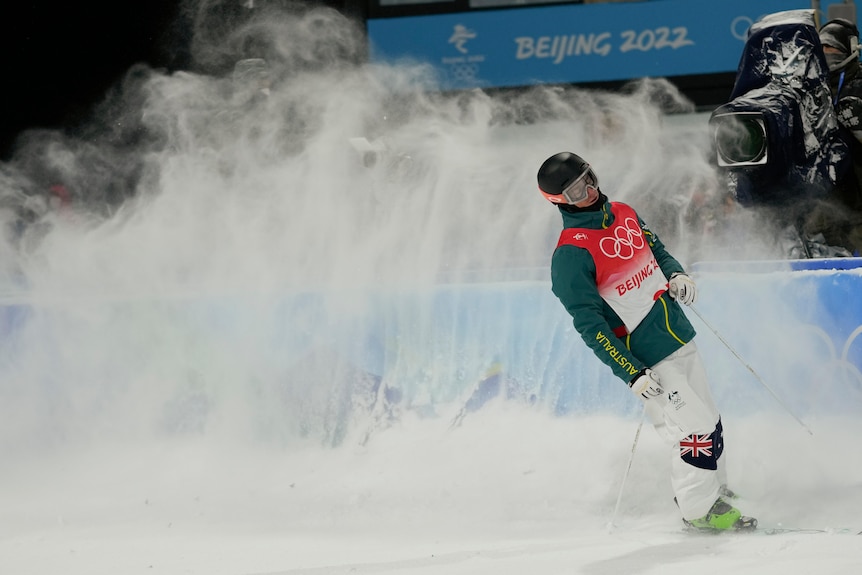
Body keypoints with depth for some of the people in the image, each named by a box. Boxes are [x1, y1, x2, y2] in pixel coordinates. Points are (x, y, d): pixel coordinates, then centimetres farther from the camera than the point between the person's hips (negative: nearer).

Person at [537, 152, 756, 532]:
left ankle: (713, 490, 33)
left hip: (679, 339, 7)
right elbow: (590, 326, -18)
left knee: (710, 424, 13)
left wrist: (677, 275, 0)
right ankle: (698, 510, 7)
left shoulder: (623, 214, 7)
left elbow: (657, 251, 24)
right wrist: (632, 374, -23)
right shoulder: (570, 255, -16)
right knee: (700, 429, -9)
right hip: (647, 360, -7)